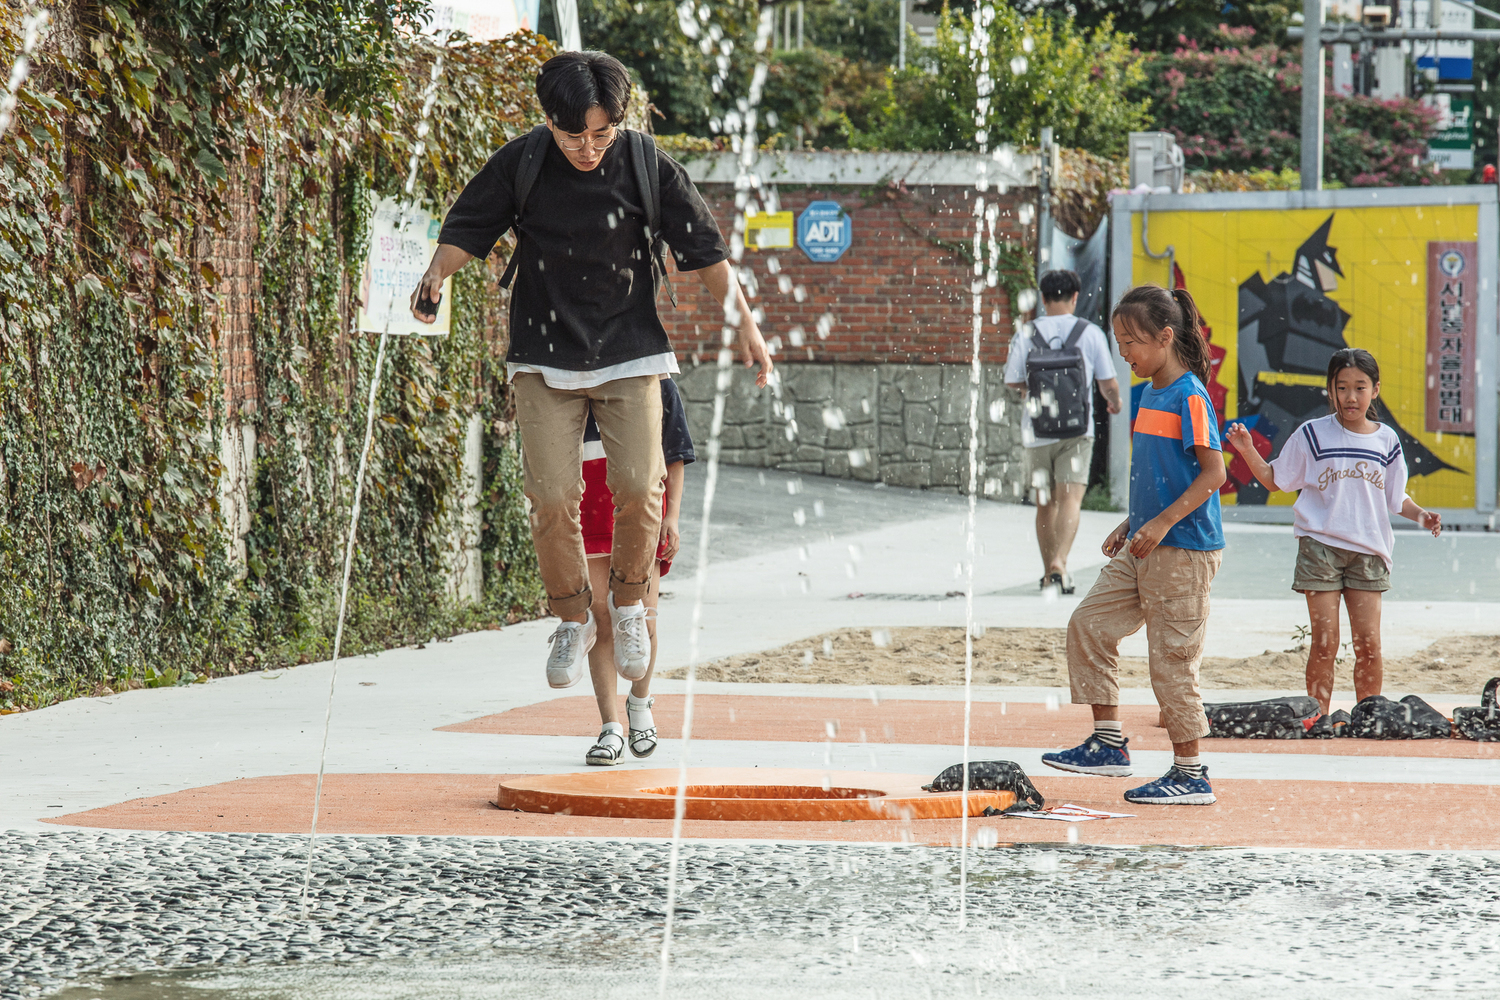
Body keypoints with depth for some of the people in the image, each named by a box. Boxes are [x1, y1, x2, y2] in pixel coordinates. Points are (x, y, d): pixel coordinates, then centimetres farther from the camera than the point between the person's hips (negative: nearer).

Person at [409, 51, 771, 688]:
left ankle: (629, 603, 15)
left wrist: (743, 322, 1)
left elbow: (704, 249, 1)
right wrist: (437, 273, -15)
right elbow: (467, 227, 4)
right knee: (551, 497, -8)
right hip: (544, 359, 0)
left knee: (639, 487, -11)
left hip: (629, 353, 0)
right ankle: (573, 620, 13)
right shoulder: (520, 165, -6)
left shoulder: (647, 166, -6)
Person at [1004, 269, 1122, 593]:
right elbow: (1109, 384, 3)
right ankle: (1059, 562, -28)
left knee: (1045, 504, 14)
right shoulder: (1090, 333, -2)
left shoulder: (1026, 336, -1)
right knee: (1070, 499, -7)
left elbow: (1013, 382, 5)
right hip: (1077, 431, -2)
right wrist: (1114, 401, 26)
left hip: (1037, 431, 2)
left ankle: (1049, 572, 22)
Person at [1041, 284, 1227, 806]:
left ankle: (1191, 774, 5)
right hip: (1144, 548, 9)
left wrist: (1162, 522, -24)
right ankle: (1108, 743, 12)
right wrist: (1131, 523, 19)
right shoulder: (1150, 393, 12)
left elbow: (1214, 473, -19)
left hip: (1184, 551, -9)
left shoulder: (1189, 397, -14)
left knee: (1172, 656, -4)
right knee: (1089, 623, 6)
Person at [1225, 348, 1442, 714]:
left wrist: (1420, 515, -1)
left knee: (1368, 643, 0)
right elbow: (1275, 479, 7)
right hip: (1320, 544, -2)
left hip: (1369, 550, 2)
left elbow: (1396, 497, 17)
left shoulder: (1386, 441, 8)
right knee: (1325, 642, -6)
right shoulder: (1313, 434, 0)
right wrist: (1248, 451, -8)